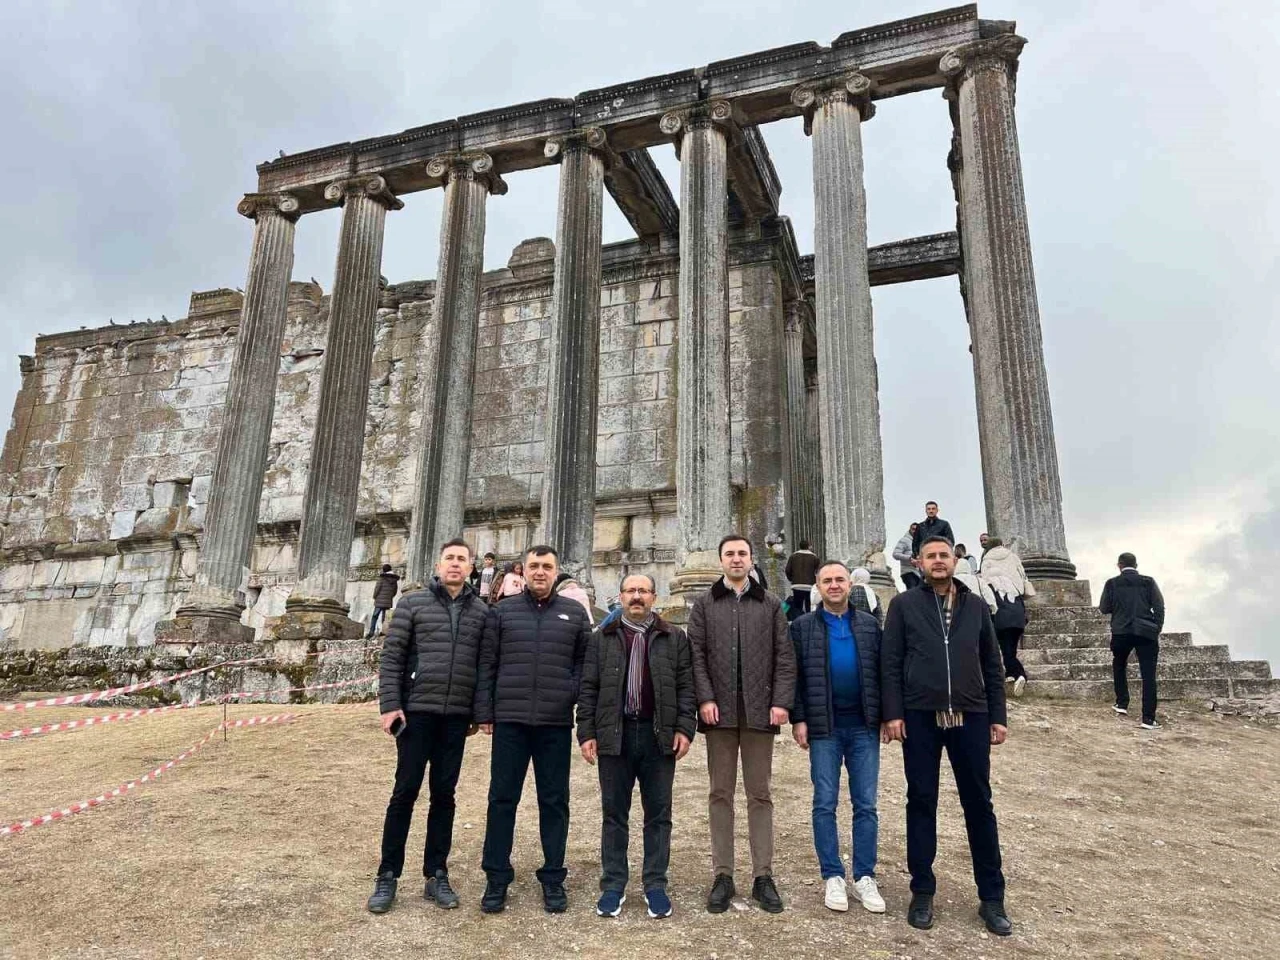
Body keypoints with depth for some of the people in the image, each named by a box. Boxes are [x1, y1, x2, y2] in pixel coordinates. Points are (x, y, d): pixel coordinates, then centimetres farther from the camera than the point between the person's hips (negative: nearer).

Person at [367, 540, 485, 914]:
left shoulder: (481, 611, 7)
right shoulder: (413, 602, 0)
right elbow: (391, 656, -3)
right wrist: (390, 704, -10)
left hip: (457, 716, 2)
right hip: (417, 710, -2)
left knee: (444, 794, 9)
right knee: (405, 792, 1)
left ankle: (436, 875, 19)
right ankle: (388, 875, 13)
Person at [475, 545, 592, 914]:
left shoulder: (574, 613, 7)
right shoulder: (502, 611, 5)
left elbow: (585, 662, 8)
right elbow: (486, 664, 4)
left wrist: (574, 695, -6)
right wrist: (484, 712, 0)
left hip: (556, 723, 1)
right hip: (509, 720, 0)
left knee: (554, 801, 8)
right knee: (502, 798, 6)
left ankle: (553, 878, 21)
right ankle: (497, 877, 18)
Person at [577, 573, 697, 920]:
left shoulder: (674, 638, 5)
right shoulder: (602, 638, 7)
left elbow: (685, 687, 3)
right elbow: (588, 689, 5)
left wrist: (684, 729, -6)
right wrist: (586, 733, -2)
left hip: (659, 736, 0)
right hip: (614, 735, 0)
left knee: (658, 814, 7)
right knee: (613, 813, 8)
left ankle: (655, 885, 18)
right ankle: (613, 885, 18)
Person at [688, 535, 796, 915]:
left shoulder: (770, 605, 9)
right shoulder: (704, 604, 8)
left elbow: (784, 656, 5)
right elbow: (696, 654, 1)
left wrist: (781, 701, -6)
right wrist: (705, 698, -10)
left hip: (759, 711, 0)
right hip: (720, 711, 0)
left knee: (759, 794, 6)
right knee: (721, 794, 5)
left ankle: (763, 876, 12)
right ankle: (723, 876, 12)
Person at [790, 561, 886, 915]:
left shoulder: (869, 624, 9)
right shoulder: (803, 626, 3)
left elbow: (881, 672, 8)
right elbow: (794, 675, 0)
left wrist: (887, 715, 2)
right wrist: (798, 719, -6)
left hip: (864, 726, 2)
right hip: (824, 727, -1)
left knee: (866, 804, 6)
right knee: (825, 804, 4)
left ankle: (865, 877, 15)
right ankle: (832, 877, 14)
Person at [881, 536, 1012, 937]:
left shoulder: (976, 606, 11)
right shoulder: (904, 605, 3)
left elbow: (992, 665, 12)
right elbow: (890, 663, -1)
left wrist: (998, 716, 7)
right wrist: (892, 713, -8)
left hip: (970, 717, 2)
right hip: (920, 717, -2)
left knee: (979, 804, 7)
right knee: (921, 803, 6)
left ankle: (992, 897, 18)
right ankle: (922, 892, 17)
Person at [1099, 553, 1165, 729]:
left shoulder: (1112, 583, 3)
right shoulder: (1148, 582, 5)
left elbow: (1104, 608, 4)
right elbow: (1159, 606, 0)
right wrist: (1157, 630, 6)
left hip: (1121, 632, 0)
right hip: (1146, 632, 0)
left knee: (1119, 666, 25)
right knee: (1148, 674, -1)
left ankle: (1122, 704, 21)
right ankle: (1148, 718, -7)